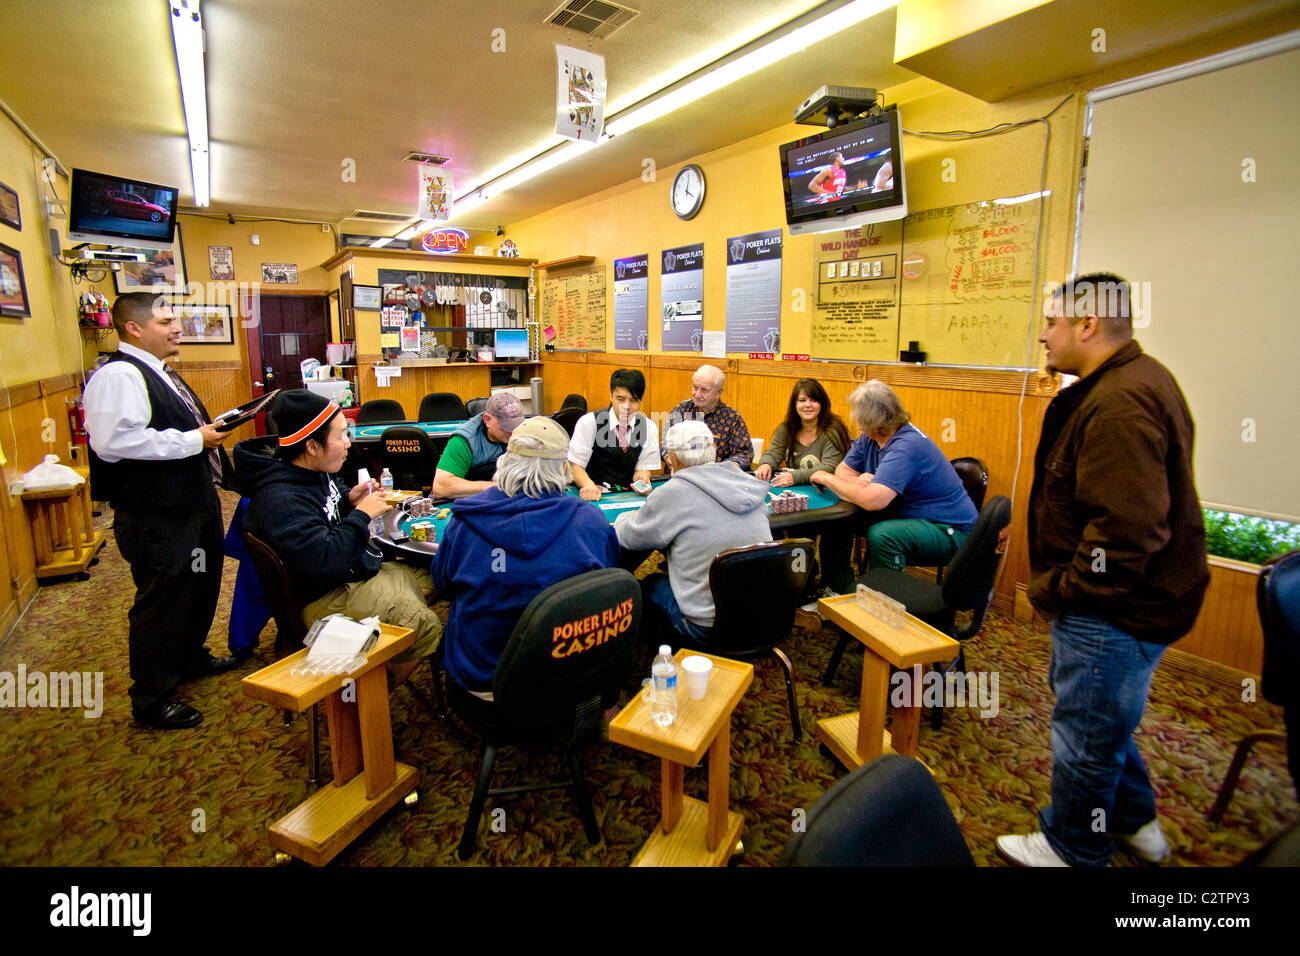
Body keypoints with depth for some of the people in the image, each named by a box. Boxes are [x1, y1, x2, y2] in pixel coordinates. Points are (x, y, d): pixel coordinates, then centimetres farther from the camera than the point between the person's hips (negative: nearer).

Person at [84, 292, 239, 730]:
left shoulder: (160, 374, 15)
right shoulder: (118, 375, -19)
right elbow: (113, 441, -32)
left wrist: (209, 431, 10)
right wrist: (193, 440, -25)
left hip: (193, 504, 11)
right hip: (158, 517, -11)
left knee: (200, 587, 25)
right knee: (161, 603, 2)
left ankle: (191, 658, 47)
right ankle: (151, 701, 20)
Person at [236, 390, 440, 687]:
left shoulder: (317, 471, 4)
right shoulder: (280, 501, -26)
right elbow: (324, 563, -34)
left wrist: (348, 499, 5)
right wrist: (362, 515, -23)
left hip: (361, 571, 11)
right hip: (328, 598, -11)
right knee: (425, 626, -22)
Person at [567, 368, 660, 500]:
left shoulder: (649, 428, 6)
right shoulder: (589, 422, -4)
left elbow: (643, 468, 9)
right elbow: (574, 464, -5)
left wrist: (641, 478, -16)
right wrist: (588, 485, -25)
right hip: (592, 497, -3)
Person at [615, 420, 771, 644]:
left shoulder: (673, 493, -15)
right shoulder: (749, 484, 2)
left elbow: (627, 537, -1)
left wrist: (625, 517, 22)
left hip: (709, 629, -6)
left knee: (651, 583, 17)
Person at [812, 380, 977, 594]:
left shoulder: (906, 447, -28)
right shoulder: (870, 438, 2)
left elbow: (872, 500, -37)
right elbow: (843, 470, 8)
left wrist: (826, 478, -23)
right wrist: (858, 482, -18)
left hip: (949, 530, -9)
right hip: (904, 516, 9)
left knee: (882, 535, -36)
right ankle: (840, 592, 10)